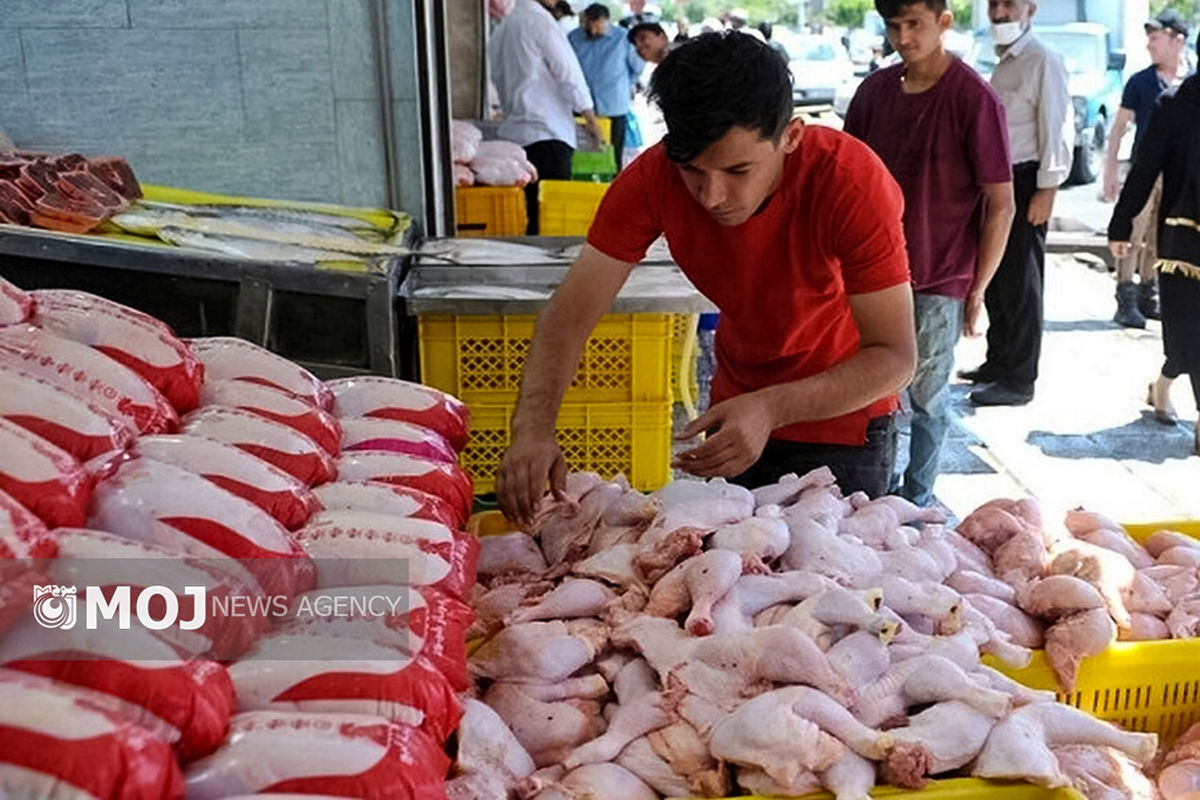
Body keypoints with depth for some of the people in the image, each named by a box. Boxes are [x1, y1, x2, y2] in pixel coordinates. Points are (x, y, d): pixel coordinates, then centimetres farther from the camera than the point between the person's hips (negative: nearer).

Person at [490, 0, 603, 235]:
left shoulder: (501, 29, 17)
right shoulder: (541, 22, -8)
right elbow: (569, 74, -8)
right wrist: (591, 120, -1)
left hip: (513, 133, 8)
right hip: (547, 132, -8)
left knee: (530, 215, 9)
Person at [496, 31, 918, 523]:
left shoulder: (853, 181, -30)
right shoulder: (654, 178, -23)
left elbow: (894, 356, -29)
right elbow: (569, 314, -23)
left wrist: (771, 408, -45)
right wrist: (533, 427, -41)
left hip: (844, 413, -3)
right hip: (735, 407, 3)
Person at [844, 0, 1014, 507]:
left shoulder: (974, 99, -11)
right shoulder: (876, 90, 4)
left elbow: (1001, 204, -10)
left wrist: (978, 290, -11)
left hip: (939, 280, -4)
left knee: (926, 395, 6)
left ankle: (917, 501, 23)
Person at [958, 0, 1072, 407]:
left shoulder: (1043, 61, -11)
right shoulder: (1003, 64, 16)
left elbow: (1058, 128, -16)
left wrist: (1047, 189, -20)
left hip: (1025, 183, -9)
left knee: (1020, 285, -3)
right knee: (994, 279, 15)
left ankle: (1019, 380, 4)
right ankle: (998, 362, 28)